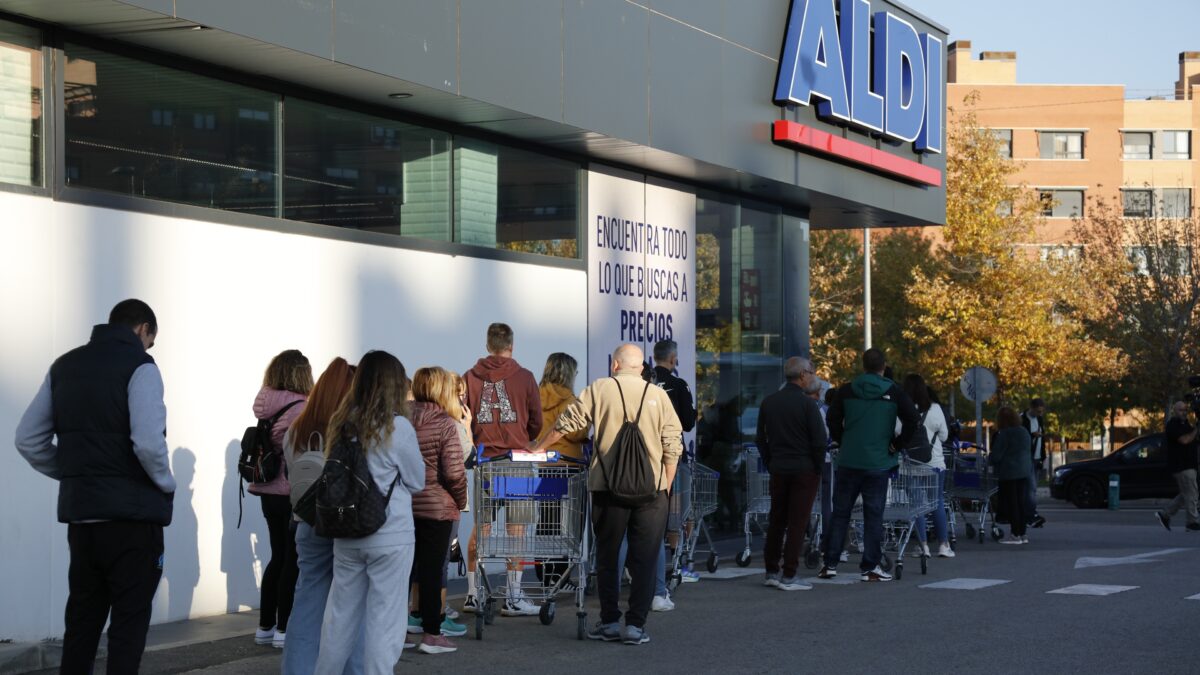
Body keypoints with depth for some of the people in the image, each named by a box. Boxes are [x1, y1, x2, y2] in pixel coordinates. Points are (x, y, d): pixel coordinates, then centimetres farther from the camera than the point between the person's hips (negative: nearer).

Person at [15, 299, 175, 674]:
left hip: (79, 511, 6)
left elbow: (28, 439, 10)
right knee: (128, 622, 1)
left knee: (81, 620, 14)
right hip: (132, 513, -6)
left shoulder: (65, 365, 12)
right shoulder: (139, 366, -8)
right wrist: (166, 484, -4)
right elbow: (148, 443, -21)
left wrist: (72, 475, 13)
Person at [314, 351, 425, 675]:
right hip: (390, 536, -5)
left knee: (340, 616, 14)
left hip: (347, 535, 5)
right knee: (383, 621, 1)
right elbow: (417, 482, 0)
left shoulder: (342, 423, 4)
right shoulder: (397, 427, -11)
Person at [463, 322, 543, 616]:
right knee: (516, 529, 1)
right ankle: (513, 598, 1)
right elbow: (536, 423, 3)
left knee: (480, 528, 10)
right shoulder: (524, 377, -3)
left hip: (483, 460, 3)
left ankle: (473, 593, 13)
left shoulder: (470, 378, 2)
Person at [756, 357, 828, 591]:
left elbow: (761, 438, 11)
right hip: (804, 470, -5)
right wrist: (818, 467, -1)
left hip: (778, 470, 5)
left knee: (776, 521, 14)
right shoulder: (807, 404, -12)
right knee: (797, 523, -2)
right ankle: (789, 576, -2)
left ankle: (771, 572, 18)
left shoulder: (769, 402, 5)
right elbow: (820, 441, -14)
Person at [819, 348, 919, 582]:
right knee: (873, 515, 4)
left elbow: (832, 420, 1)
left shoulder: (846, 391, 1)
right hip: (878, 464, -1)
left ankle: (830, 564, 9)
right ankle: (870, 567, 4)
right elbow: (913, 420, -7)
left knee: (840, 513, 9)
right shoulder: (894, 393, -3)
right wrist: (899, 446, 4)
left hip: (848, 461, 1)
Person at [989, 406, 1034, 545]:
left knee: (1011, 504, -3)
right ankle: (1022, 534, 14)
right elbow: (1030, 452, 18)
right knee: (1021, 503, 11)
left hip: (1008, 473, -8)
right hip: (1025, 471, 8)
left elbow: (995, 456, -14)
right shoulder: (1025, 432, 11)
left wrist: (989, 459, 6)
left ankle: (1016, 535, -3)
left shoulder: (1004, 434, -14)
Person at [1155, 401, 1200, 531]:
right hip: (1181, 465, -10)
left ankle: (1164, 514, 15)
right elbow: (1184, 440, -20)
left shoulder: (1184, 424, 20)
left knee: (1186, 495, 10)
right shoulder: (1173, 425, -10)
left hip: (1189, 465, 10)